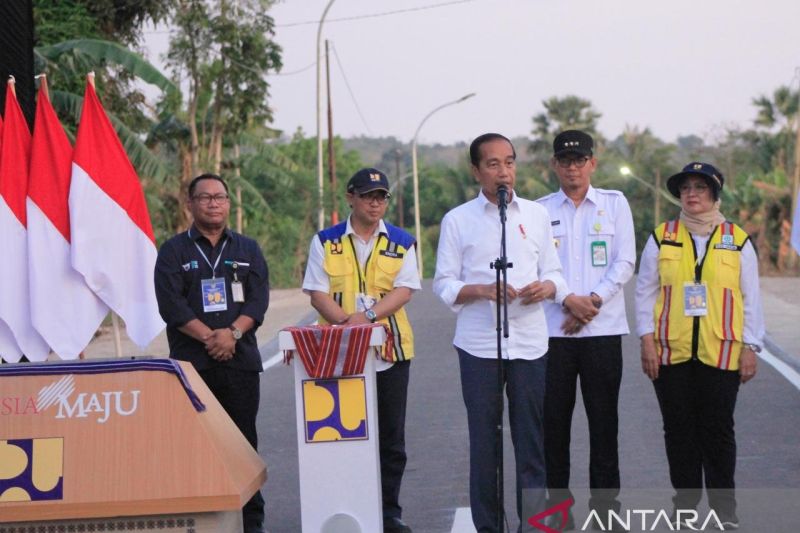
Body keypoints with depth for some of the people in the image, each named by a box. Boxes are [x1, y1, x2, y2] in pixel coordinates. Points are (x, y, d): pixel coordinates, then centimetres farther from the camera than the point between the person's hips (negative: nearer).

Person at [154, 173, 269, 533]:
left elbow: (258, 300, 2)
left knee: (244, 441, 4)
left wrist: (233, 333, -14)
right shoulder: (174, 251, 6)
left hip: (241, 359, 2)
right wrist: (208, 337, -16)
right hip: (191, 362, -2)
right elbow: (170, 304, -6)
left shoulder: (247, 249, 13)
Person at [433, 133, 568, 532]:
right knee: (484, 442, 4)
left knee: (532, 441, 4)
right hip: (479, 346, -1)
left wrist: (547, 287, -11)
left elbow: (554, 274, 11)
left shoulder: (536, 215, 10)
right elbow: (444, 284, 2)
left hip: (529, 344, 2)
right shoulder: (458, 220, 4)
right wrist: (482, 290, -15)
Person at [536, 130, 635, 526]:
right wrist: (569, 300, -13)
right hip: (553, 328, 0)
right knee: (554, 418, 3)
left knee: (604, 418, 4)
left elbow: (624, 263, 1)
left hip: (603, 328, 0)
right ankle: (557, 500, 13)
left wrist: (593, 301, -11)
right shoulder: (540, 209, 6)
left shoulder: (615, 203, 7)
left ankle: (605, 503, 12)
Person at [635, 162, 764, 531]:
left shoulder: (737, 241, 5)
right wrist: (647, 341, -2)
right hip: (671, 351, 1)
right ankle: (685, 501, 19)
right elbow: (645, 292, 6)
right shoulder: (661, 238, 6)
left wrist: (750, 348, 1)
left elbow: (751, 299, 6)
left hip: (721, 352, -1)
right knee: (679, 429, 7)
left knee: (718, 430, 2)